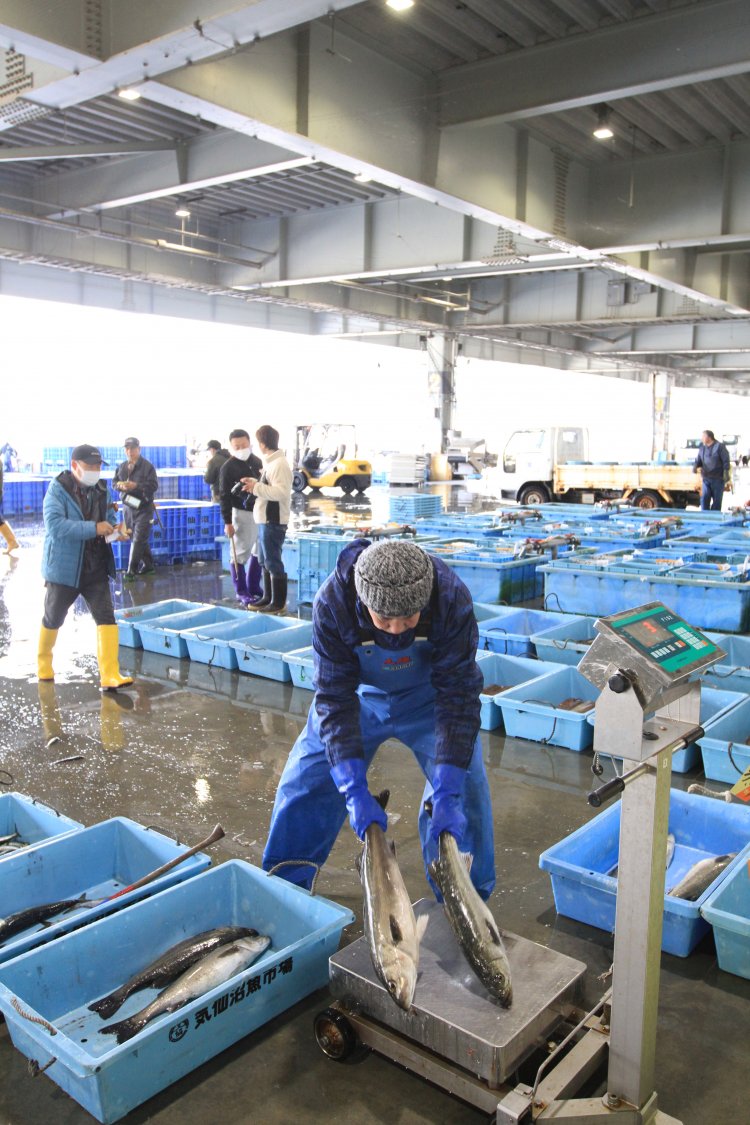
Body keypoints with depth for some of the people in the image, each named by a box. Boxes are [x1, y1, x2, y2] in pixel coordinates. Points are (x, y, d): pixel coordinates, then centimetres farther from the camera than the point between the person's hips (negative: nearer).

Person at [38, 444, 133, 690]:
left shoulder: (101, 490, 5)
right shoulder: (58, 490, -13)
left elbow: (110, 518, 20)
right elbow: (55, 525, -26)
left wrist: (117, 528, -4)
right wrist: (94, 528, -30)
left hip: (96, 569, 4)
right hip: (64, 568, -4)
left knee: (106, 618, -9)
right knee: (53, 620, 15)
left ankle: (110, 677, -9)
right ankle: (44, 665, 41)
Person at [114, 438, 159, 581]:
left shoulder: (147, 466, -10)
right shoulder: (122, 467, 7)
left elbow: (154, 486, -16)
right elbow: (114, 482, 13)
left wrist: (136, 485, -27)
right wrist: (120, 485, -11)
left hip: (143, 508, -6)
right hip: (127, 507, 6)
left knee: (138, 540, -9)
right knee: (140, 539, 13)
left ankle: (131, 571, -6)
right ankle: (148, 565, 25)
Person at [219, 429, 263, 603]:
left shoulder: (257, 461, 8)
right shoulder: (228, 467, -9)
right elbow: (224, 496, -10)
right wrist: (227, 522, -14)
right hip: (242, 513, -6)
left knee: (259, 551, 12)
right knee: (241, 553, 0)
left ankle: (254, 588, 23)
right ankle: (242, 592, 8)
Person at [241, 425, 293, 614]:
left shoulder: (279, 464, -16)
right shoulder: (271, 463, 14)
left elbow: (281, 492, -25)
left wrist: (256, 488, -22)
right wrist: (255, 484, 9)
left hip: (273, 521, -10)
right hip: (265, 520, 10)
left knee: (273, 562, -5)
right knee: (264, 561, 16)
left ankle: (278, 603, 2)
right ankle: (268, 598, 26)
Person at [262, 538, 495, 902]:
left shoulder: (452, 599, -35)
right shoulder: (332, 604, -34)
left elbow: (457, 697, -31)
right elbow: (334, 699, -29)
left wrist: (447, 794, -36)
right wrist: (355, 792, -35)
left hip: (428, 693, 0)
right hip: (359, 692, 1)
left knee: (464, 787, -10)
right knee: (305, 784, 1)